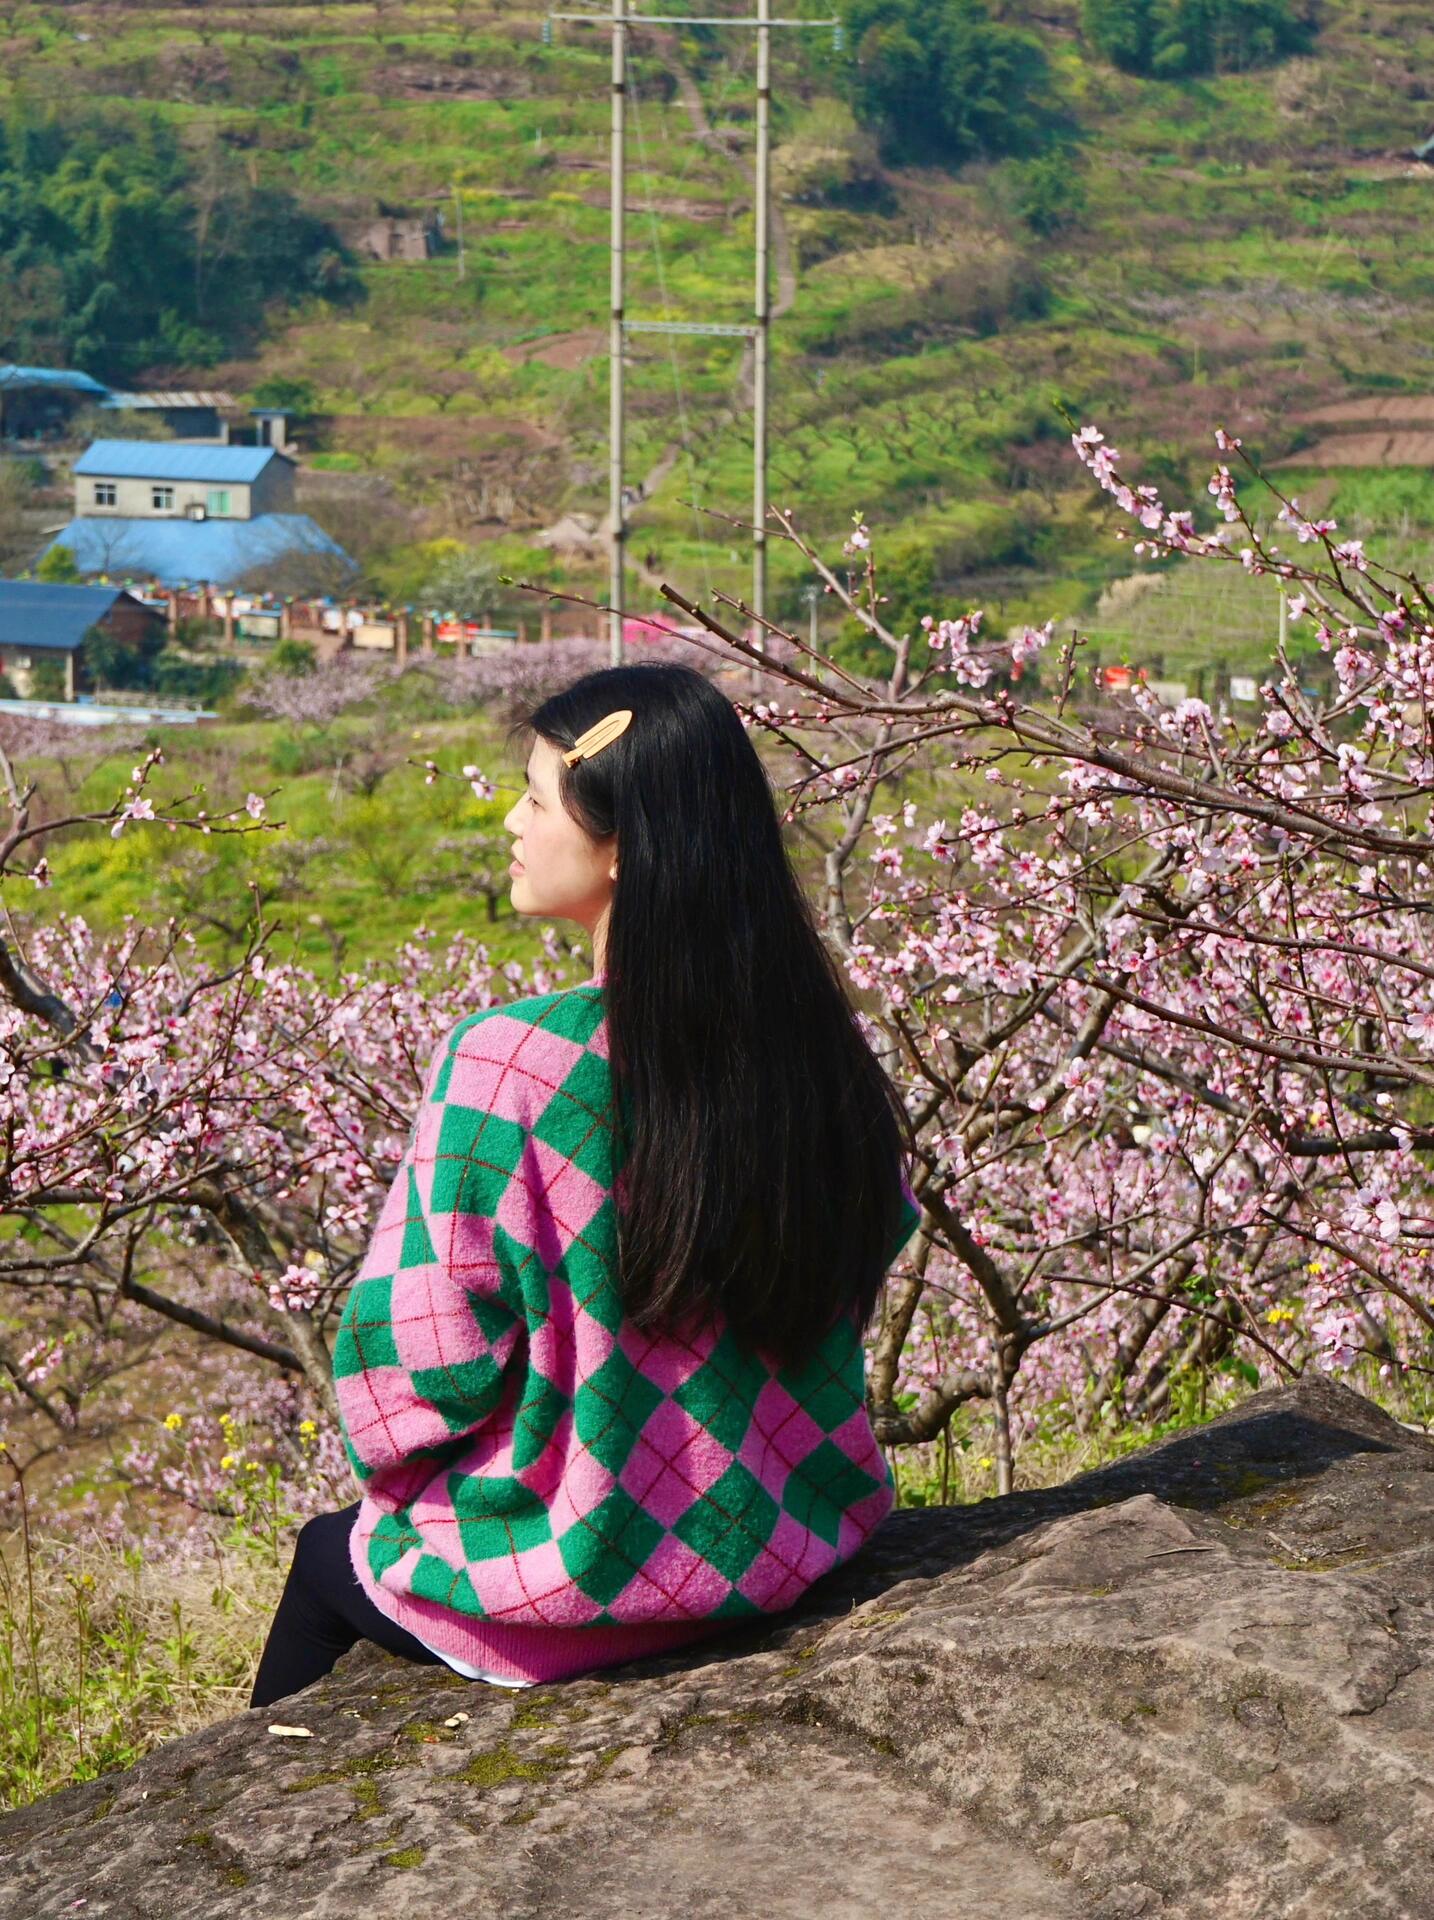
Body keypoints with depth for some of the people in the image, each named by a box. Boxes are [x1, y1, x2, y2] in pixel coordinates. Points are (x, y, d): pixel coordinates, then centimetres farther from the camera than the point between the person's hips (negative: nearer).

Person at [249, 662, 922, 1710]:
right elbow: (869, 1257, 8)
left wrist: (399, 1478, 5)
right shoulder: (820, 1041, -8)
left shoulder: (506, 1064, -24)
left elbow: (421, 1357, -17)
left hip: (577, 1577, -5)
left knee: (328, 1556, 27)